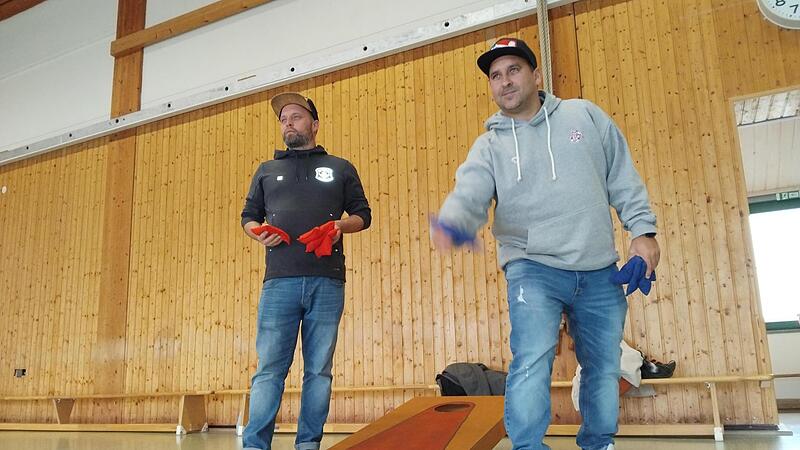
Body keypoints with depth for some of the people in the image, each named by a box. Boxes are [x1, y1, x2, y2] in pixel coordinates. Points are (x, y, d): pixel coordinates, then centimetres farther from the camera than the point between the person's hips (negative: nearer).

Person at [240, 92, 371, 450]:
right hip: (279, 282, 1)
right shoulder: (266, 171, 22)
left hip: (327, 282, 0)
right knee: (269, 368, -4)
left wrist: (341, 225, -7)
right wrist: (258, 232, -1)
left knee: (319, 370, 3)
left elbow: (363, 214, 16)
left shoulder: (340, 168, 18)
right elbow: (248, 216, 23)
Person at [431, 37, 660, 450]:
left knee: (605, 368, 14)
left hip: (599, 272, 3)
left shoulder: (586, 116, 8)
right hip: (533, 268, -2)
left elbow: (624, 179, 10)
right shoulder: (489, 145, 4)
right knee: (531, 364, -19)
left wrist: (642, 230, 2)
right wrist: (451, 221, -37)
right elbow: (469, 194, -14)